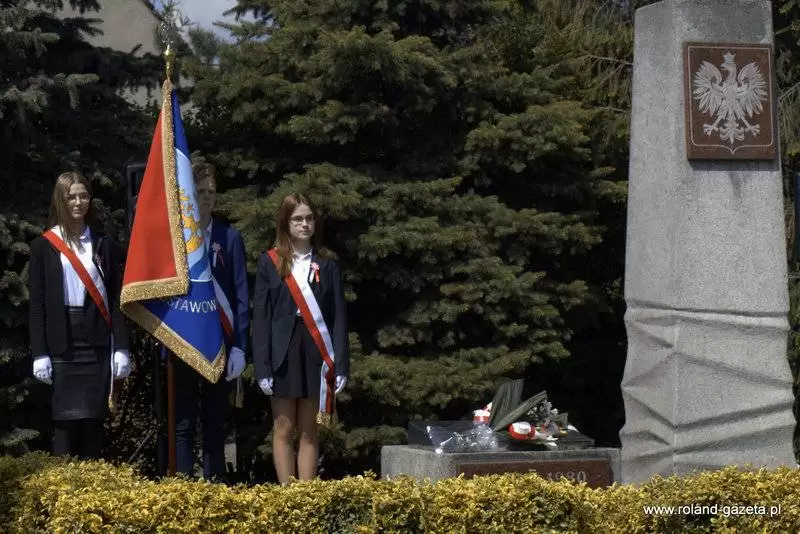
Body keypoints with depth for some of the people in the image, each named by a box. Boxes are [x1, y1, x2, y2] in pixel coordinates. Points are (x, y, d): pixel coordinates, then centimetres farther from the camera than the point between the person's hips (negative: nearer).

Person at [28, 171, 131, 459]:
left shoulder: (104, 246, 11)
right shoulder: (44, 246, 4)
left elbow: (115, 300, 8)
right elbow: (37, 303, 1)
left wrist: (121, 348, -1)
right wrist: (39, 353, -7)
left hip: (97, 343, 2)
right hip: (62, 343, -2)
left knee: (94, 420, 1)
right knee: (65, 419, -4)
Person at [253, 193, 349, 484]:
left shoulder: (327, 263, 6)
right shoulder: (270, 262, 2)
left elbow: (339, 315, 4)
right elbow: (261, 317, -1)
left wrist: (341, 364, -4)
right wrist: (262, 366, -8)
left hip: (316, 354, 1)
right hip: (283, 353, -1)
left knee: (308, 432, 5)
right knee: (283, 430, 1)